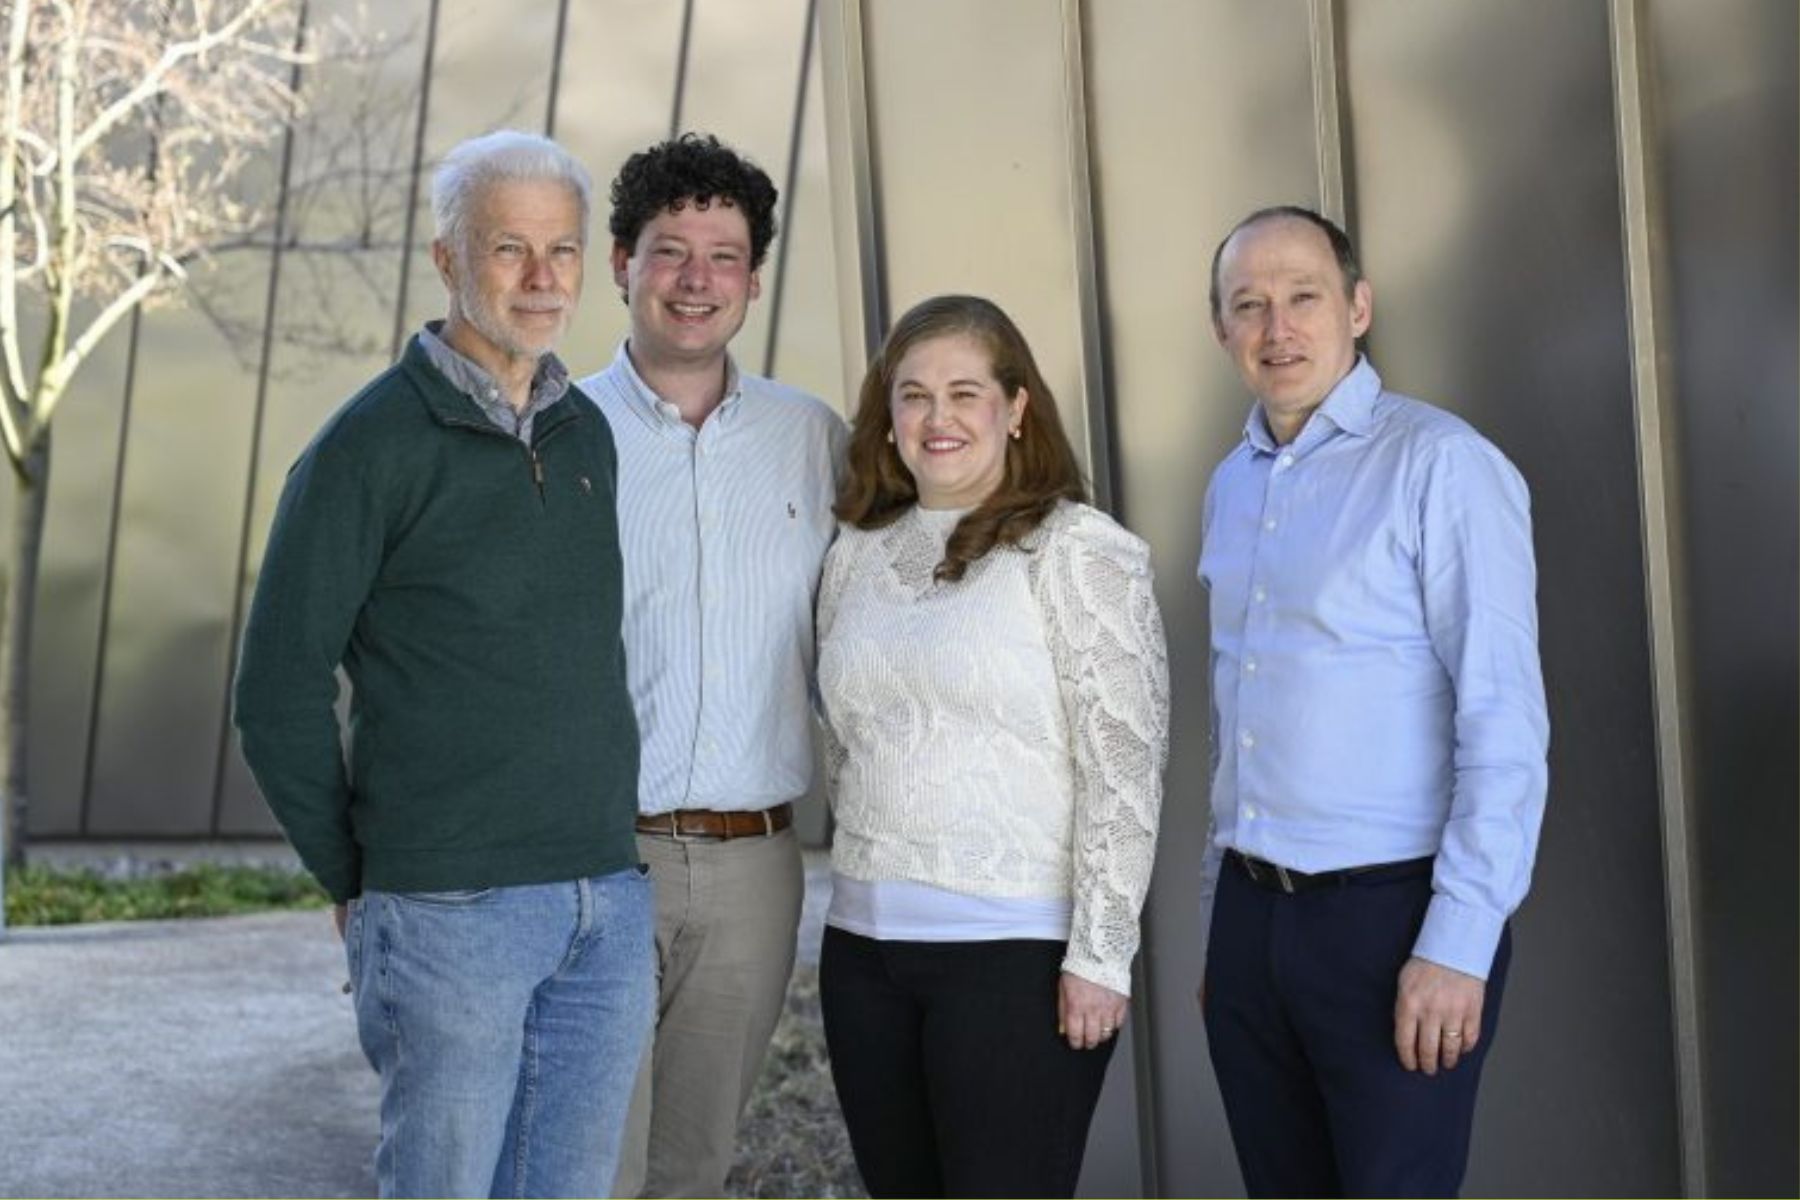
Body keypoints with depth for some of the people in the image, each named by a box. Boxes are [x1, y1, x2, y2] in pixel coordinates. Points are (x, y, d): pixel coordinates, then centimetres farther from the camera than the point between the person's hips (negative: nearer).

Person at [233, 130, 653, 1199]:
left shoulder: (587, 433, 12)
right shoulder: (375, 442, -8)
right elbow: (280, 688, -7)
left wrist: (607, 844, 15)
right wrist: (356, 880, -3)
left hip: (611, 902, 6)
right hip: (450, 910, -6)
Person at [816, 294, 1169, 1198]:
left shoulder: (1076, 551, -7)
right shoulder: (856, 554, 11)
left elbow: (1123, 765, -11)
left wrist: (1100, 953, -14)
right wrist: (866, 880, 15)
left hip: (1016, 951, -6)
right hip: (864, 945, 6)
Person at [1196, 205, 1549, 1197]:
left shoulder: (1440, 465, -10)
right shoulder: (1230, 487, 12)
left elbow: (1506, 727, -14)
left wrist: (1458, 946, -18)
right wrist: (1223, 912, 15)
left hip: (1391, 916, -6)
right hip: (1251, 916, 6)